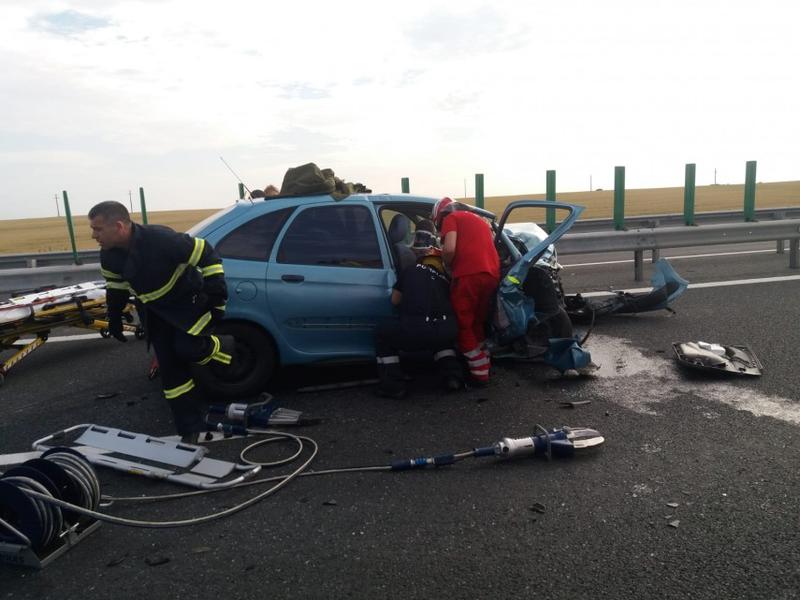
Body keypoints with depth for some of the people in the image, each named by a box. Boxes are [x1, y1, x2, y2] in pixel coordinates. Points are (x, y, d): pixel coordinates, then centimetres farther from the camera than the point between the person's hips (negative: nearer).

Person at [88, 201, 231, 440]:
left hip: (189, 301, -6)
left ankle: (227, 348, 11)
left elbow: (207, 254, -28)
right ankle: (191, 430, 14)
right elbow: (115, 286, 9)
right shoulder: (109, 255, -11)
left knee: (188, 349, -26)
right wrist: (114, 318, 15)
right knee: (170, 368, 4)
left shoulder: (162, 239, -33)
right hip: (155, 312, 6)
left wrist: (217, 294, -29)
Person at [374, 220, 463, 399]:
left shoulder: (410, 271, 13)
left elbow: (395, 300, 19)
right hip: (446, 330, 4)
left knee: (383, 334, 24)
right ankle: (453, 377, 25)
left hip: (415, 331, -4)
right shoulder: (445, 277, 22)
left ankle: (393, 385, 15)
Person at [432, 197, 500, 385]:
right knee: (477, 325, 21)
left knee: (463, 325, 4)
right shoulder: (479, 220, 34)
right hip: (492, 275, 7)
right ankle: (484, 368, 22)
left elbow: (449, 249, -7)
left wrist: (449, 267, 11)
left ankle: (480, 373, 2)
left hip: (469, 275, -7)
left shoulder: (450, 218, 10)